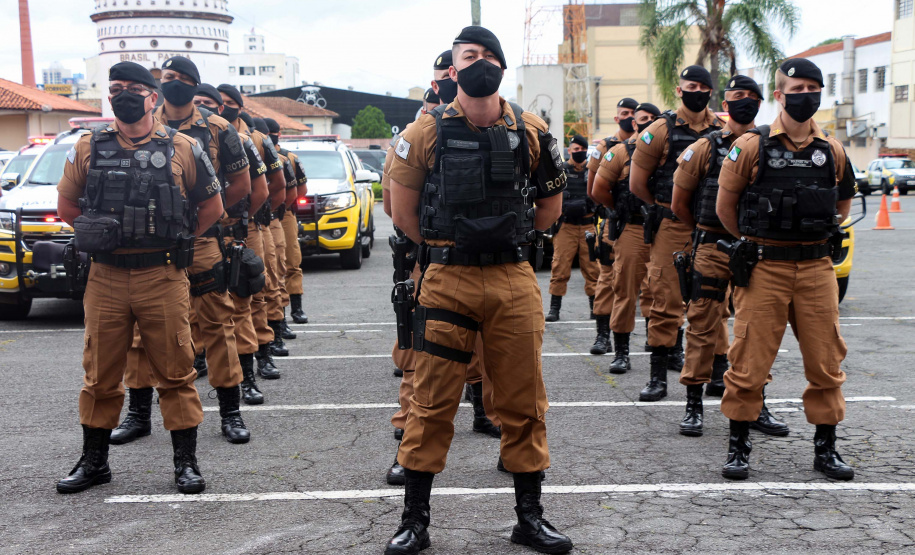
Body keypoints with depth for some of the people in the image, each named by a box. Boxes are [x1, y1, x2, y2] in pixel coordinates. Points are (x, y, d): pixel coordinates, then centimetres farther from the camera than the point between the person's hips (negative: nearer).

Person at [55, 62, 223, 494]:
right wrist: (100, 236, 7)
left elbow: (212, 206, 9)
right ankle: (94, 461, 24)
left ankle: (186, 462, 13)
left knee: (175, 371, 2)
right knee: (100, 374, 9)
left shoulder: (181, 149, 2)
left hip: (163, 278, -2)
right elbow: (66, 205, 16)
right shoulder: (88, 149, 6)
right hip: (106, 279, 2)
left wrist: (173, 240, 6)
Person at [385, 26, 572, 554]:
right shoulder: (427, 132, 0)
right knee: (432, 403, 4)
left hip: (515, 281, 2)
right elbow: (403, 210, 8)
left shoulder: (531, 132, 4)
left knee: (524, 401, 7)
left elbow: (551, 203, 16)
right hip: (446, 282, -1)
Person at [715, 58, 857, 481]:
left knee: (826, 360, 7)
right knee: (750, 360, -1)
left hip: (816, 268, 4)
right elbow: (725, 206, 5)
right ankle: (738, 446, 13)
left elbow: (843, 204, 24)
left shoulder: (832, 151, 8)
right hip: (764, 269, -3)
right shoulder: (751, 146, -3)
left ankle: (825, 448, 22)